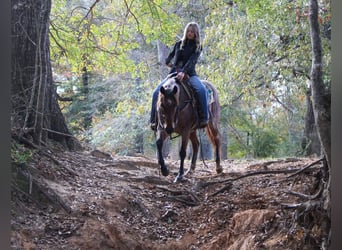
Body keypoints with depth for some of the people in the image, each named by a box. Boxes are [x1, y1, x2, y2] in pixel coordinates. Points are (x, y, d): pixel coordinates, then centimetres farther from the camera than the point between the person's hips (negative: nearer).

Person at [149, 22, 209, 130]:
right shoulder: (179, 44, 14)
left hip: (189, 74, -3)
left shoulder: (197, 47, 3)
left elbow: (192, 61, -13)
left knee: (202, 89, -33)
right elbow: (170, 55, 28)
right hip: (174, 73, 3)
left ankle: (203, 119, -27)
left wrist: (183, 72, -30)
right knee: (157, 91, -17)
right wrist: (168, 62, 4)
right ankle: (154, 120, -9)